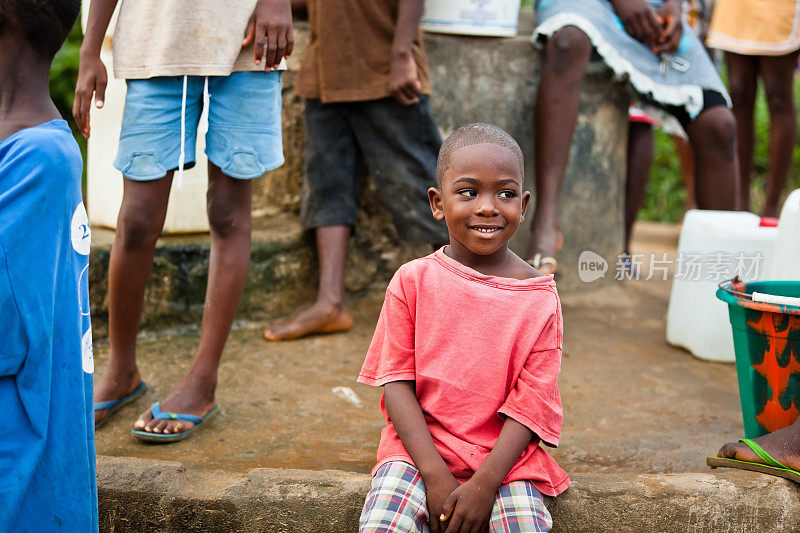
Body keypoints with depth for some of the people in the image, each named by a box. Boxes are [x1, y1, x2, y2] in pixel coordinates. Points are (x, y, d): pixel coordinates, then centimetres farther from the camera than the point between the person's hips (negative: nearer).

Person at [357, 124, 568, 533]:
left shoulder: (539, 297, -2)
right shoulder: (413, 280, -1)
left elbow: (531, 401, -4)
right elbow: (396, 379, -4)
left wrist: (485, 484, -15)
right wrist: (433, 472, -14)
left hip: (505, 453, 1)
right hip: (419, 444, 0)